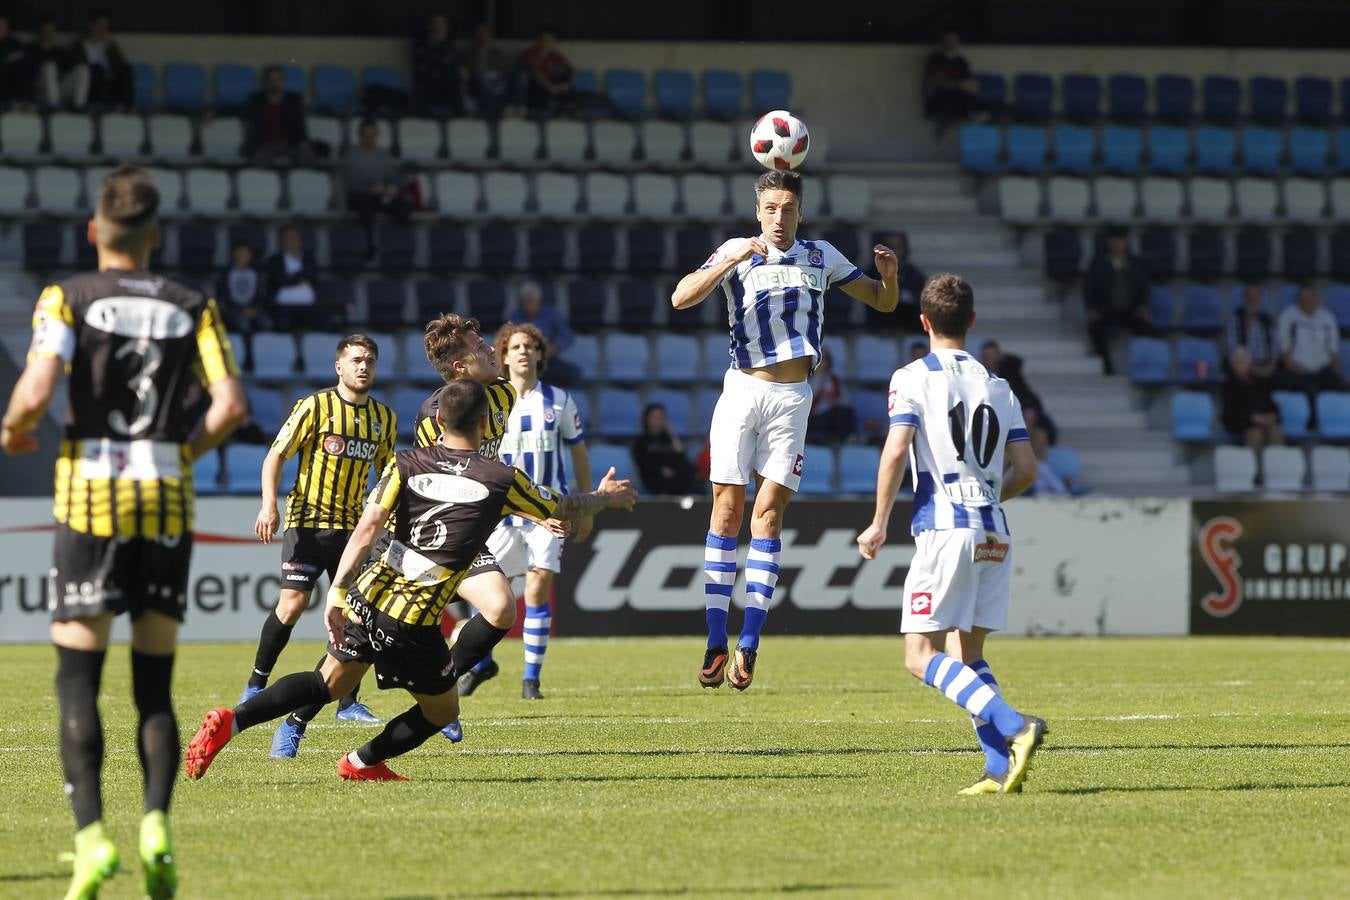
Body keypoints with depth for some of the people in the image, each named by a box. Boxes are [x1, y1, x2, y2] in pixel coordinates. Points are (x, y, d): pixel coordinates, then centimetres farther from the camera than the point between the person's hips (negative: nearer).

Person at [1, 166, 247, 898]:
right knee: (155, 686, 9)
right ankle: (156, 825, -9)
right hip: (167, 498, 2)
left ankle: (91, 835, -11)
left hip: (90, 492, -2)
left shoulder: (68, 299, -1)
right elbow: (230, 404, -3)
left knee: (77, 679, 2)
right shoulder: (193, 309, 6)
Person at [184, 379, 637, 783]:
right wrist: (604, 496, 36)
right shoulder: (502, 480, 0)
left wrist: (337, 591, -11)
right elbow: (566, 511, 16)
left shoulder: (406, 464, 3)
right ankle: (363, 762, 21)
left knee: (328, 684, 19)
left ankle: (231, 721, 3)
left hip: (367, 598, 4)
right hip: (414, 621, -4)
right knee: (441, 711, 20)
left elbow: (368, 527, -8)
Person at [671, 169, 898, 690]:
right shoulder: (736, 253, 2)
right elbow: (681, 298, -12)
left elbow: (883, 302, 15)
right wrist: (731, 260, -24)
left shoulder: (821, 257, 9)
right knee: (727, 509, -4)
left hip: (792, 397, 1)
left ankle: (749, 643, -6)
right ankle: (716, 642, -2)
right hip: (742, 389, -1)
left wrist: (888, 274, -7)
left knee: (769, 511, -5)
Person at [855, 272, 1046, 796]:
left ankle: (1014, 727, -24)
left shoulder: (913, 379, -1)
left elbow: (895, 452, -13)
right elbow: (1026, 468, 11)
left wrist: (879, 524, -5)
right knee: (967, 656, 13)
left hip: (944, 530, -6)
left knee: (922, 657, -6)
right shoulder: (997, 386, 14)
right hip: (993, 533, 6)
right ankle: (1001, 768, 0)